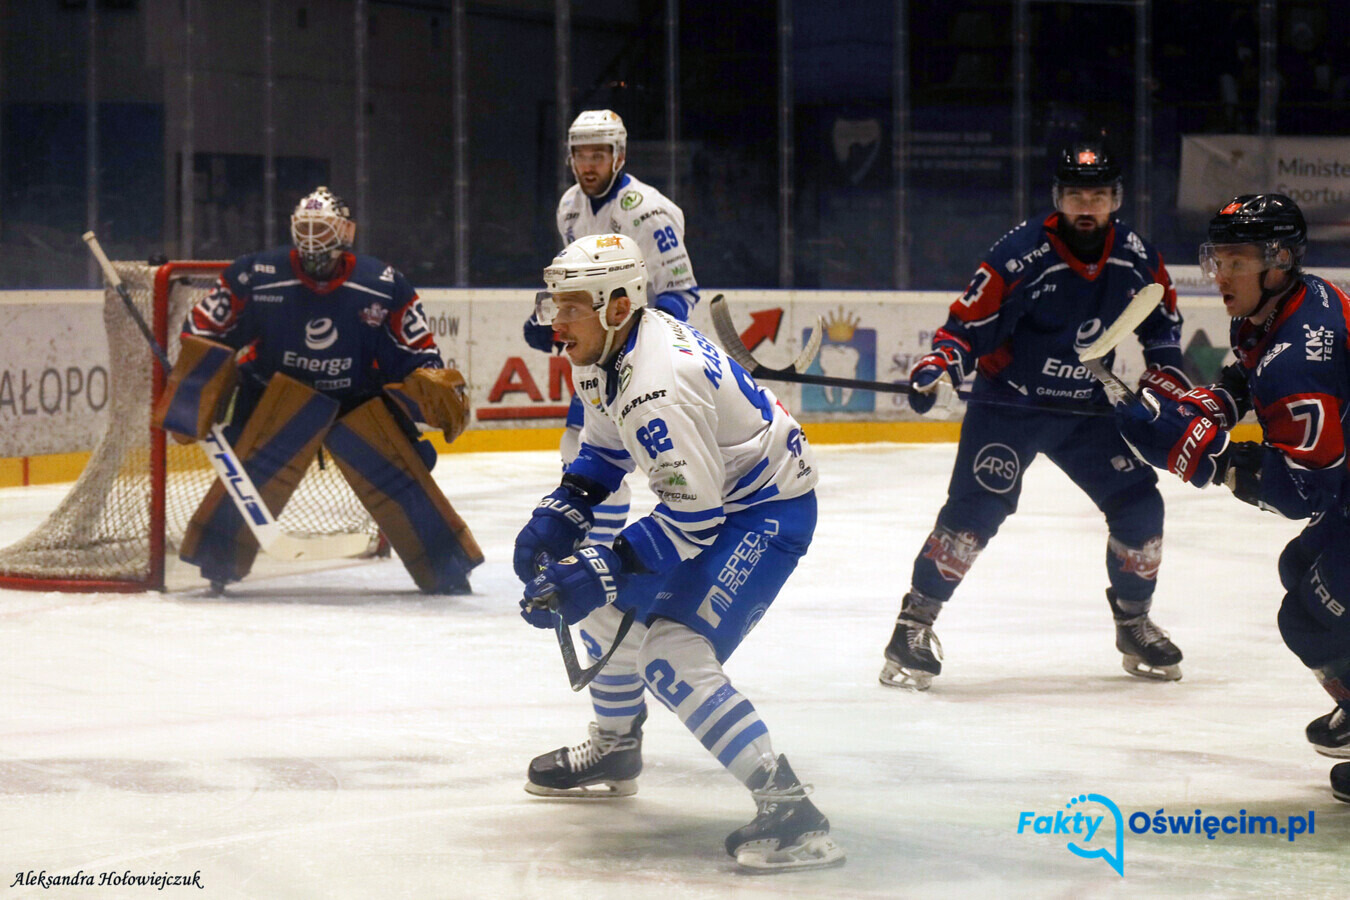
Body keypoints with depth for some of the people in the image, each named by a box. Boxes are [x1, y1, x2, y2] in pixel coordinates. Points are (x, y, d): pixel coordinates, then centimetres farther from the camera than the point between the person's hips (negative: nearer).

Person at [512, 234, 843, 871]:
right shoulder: (604, 349, 0)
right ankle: (614, 752, 41)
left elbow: (691, 514, -31)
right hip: (706, 498, 11)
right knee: (613, 603, 18)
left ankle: (788, 808, -26)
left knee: (672, 654, -22)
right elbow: (604, 450, 17)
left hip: (765, 511, -11)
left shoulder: (658, 381, -32)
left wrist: (600, 574, -32)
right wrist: (558, 517, 4)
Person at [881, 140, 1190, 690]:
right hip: (1008, 400, -5)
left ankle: (1134, 623, 21)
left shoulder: (1136, 258, -5)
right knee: (976, 507, -20)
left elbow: (1162, 319, 13)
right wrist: (938, 367, -34)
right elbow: (970, 324, -18)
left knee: (1139, 504, -1)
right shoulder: (1020, 256, -21)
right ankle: (916, 620, -10)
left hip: (1088, 408, 5)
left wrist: (1165, 373, 2)